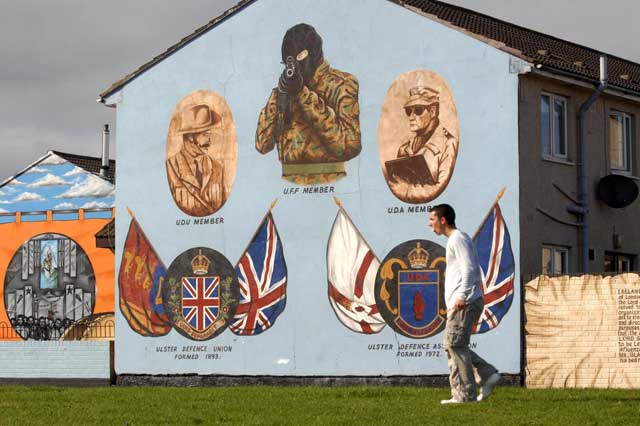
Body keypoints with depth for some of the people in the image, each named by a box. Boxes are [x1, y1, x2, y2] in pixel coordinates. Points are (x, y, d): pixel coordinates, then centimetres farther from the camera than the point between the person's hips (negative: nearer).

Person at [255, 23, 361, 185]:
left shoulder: (341, 85, -1)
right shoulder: (285, 89, 12)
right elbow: (262, 145, 4)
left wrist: (304, 94, -13)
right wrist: (280, 95, -4)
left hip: (326, 186, -4)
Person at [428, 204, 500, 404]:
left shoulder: (457, 239, -7)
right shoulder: (457, 239, 24)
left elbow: (469, 268, -19)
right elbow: (476, 272, 26)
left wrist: (462, 295, -26)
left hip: (465, 303, -10)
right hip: (465, 303, 10)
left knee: (455, 345, -10)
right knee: (455, 346, 11)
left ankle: (465, 394, -10)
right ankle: (488, 374, 5)